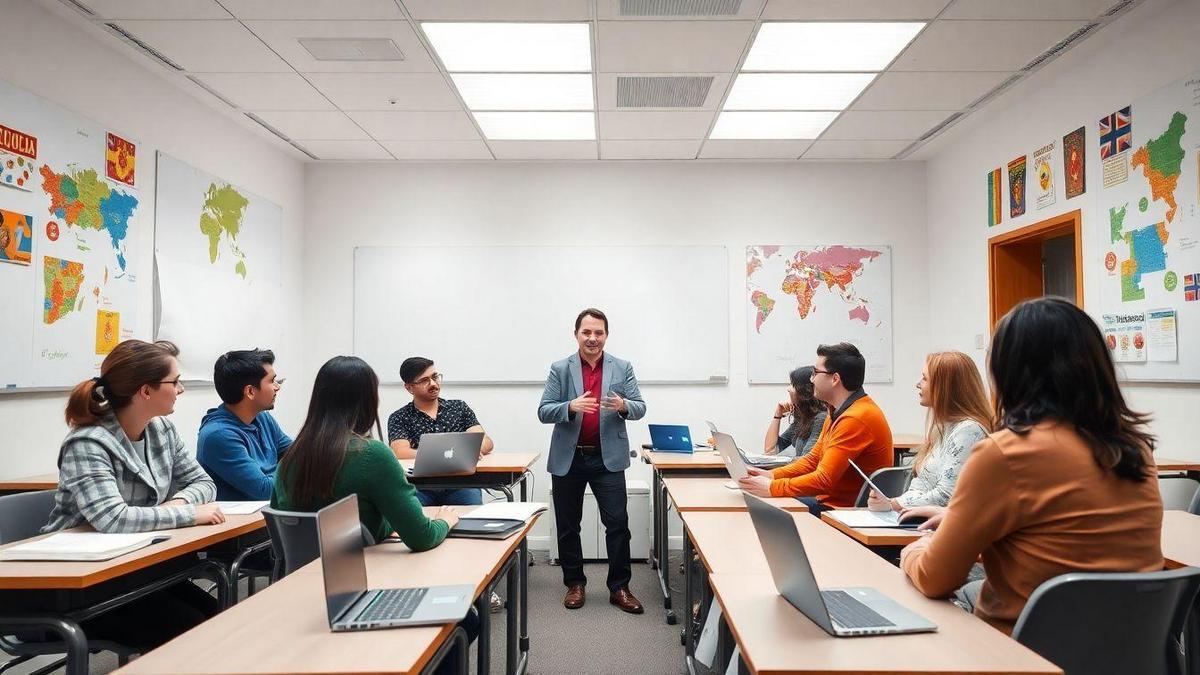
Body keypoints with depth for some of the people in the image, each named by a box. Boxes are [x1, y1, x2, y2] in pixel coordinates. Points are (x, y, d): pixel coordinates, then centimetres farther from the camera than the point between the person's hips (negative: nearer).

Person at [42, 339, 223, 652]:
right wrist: (190, 514, -26)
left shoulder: (162, 429, 1)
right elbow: (112, 519, -35)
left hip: (139, 567, 7)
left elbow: (202, 482, 6)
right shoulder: (87, 445, -22)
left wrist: (180, 500, -16)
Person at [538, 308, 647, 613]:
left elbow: (640, 408, 2)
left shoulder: (623, 368, 4)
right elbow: (543, 412, -3)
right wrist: (571, 407, -22)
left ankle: (619, 587, 13)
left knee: (618, 523, -1)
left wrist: (623, 406, -21)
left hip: (608, 457, 0)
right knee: (568, 526, 10)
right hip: (568, 458, 1)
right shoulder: (560, 369, 1)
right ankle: (575, 584, 27)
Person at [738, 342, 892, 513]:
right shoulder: (838, 413, 12)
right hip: (830, 500, 9)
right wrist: (770, 475, 2)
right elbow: (813, 460, 15)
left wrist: (771, 487, -20)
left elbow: (823, 480, -25)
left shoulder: (857, 419, -22)